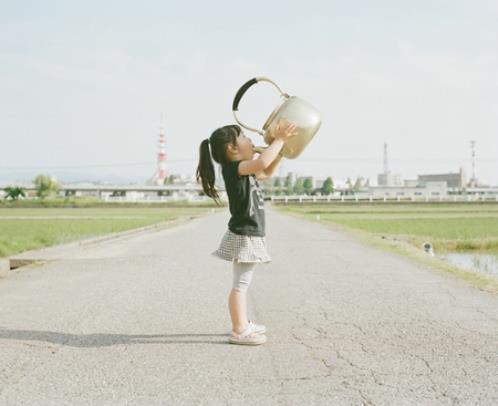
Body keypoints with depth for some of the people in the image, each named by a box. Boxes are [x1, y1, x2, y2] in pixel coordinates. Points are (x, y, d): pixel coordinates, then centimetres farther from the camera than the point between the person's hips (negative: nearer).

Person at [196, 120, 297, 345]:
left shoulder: (242, 170, 14)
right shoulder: (233, 167, -18)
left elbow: (266, 172, 31)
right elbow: (261, 163, -37)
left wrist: (281, 151, 19)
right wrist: (278, 139, -26)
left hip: (249, 234, 10)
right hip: (244, 235, -10)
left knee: (242, 283, 18)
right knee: (240, 284, -6)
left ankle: (243, 324, 28)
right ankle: (239, 331, -3)